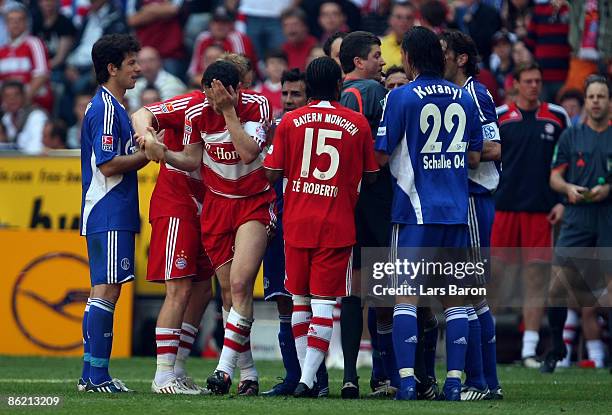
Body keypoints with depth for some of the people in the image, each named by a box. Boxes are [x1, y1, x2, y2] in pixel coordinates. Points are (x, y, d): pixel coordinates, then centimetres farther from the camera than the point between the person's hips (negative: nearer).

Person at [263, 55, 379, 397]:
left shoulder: (290, 122, -1)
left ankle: (307, 374, 15)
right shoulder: (358, 124, -1)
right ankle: (308, 378, -11)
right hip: (338, 226, -1)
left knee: (300, 300, 14)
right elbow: (371, 174, 8)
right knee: (324, 302, -1)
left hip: (297, 223, 1)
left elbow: (273, 173, 1)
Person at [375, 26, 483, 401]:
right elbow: (474, 158, 12)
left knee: (406, 295, -3)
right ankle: (454, 381, 3)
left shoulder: (401, 97, -6)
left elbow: (381, 156, -7)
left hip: (415, 210, -4)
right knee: (455, 298, 7)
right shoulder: (464, 99, 8)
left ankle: (407, 380, -11)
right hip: (457, 210, 4)